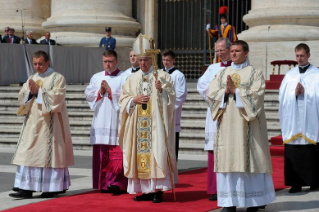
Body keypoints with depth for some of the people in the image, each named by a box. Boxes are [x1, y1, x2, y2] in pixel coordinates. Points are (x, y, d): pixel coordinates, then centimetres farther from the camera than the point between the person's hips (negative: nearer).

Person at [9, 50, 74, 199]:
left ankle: (52, 187, 3)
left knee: (50, 153, -5)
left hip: (49, 124, -5)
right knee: (27, 153, -2)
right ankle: (26, 188, -2)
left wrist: (38, 90, -13)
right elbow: (21, 97, 7)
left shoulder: (58, 78, 0)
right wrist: (31, 92, -12)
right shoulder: (31, 79, 16)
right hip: (32, 123, 5)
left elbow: (56, 97, -13)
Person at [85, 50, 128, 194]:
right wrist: (100, 92, -5)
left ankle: (117, 182, -9)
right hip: (100, 121, 4)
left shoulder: (123, 77, 3)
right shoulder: (96, 77, 18)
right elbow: (88, 94, 10)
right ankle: (103, 183, 8)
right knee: (101, 154, 3)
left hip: (116, 121, -4)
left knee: (117, 153, -9)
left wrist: (110, 91, -10)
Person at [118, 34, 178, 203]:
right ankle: (145, 190, 6)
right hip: (137, 124, 4)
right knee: (139, 152, 0)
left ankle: (158, 189, -7)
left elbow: (171, 98, -1)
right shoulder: (132, 79, 13)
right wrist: (134, 99, -8)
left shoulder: (162, 76, 4)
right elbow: (123, 100, 11)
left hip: (156, 123, -3)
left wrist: (161, 90, -19)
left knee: (157, 151, -10)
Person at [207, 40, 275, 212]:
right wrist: (225, 91, -14)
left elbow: (256, 94, -10)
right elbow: (211, 93, 3)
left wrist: (235, 90, -14)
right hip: (227, 124, 3)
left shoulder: (255, 73, 4)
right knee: (227, 158, -1)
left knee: (249, 158, -3)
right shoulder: (221, 74, 15)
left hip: (247, 125, -3)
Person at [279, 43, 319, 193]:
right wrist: (294, 93, -10)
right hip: (292, 119, 3)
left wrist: (304, 92, -12)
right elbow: (283, 97, 7)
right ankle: (296, 183, 1)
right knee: (293, 153, -2)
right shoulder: (289, 75, 14)